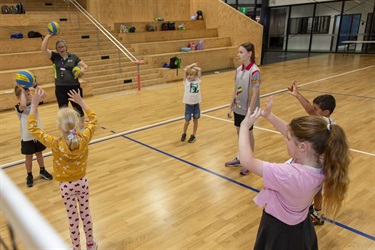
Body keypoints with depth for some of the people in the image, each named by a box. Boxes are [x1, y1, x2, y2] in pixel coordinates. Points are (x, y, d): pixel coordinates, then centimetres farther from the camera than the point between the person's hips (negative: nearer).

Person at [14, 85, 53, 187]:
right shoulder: (18, 107, -17)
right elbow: (23, 105, -41)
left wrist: (35, 86, -25)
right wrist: (22, 91, -33)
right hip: (27, 137, -4)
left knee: (39, 153, 20)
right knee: (29, 157, 11)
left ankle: (42, 171, 39)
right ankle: (29, 176, 27)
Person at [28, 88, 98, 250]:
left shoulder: (55, 144, -27)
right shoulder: (84, 139, -22)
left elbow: (32, 128, -16)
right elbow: (93, 120, -5)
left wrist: (34, 104, -17)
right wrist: (81, 102, -4)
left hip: (66, 186, -2)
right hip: (82, 182, 2)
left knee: (73, 218, 15)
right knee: (85, 213, 20)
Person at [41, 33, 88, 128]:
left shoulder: (73, 57, 2)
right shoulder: (55, 57, 4)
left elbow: (85, 65, 2)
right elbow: (43, 49, -8)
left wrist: (83, 68, -20)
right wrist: (48, 36, -10)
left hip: (74, 87, -1)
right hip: (60, 88, 2)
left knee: (78, 108, 9)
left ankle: (82, 127, 27)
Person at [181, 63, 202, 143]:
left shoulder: (197, 80, 1)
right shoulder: (186, 81, -3)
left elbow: (199, 69, 1)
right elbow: (185, 70, -9)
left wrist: (194, 67, 11)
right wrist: (192, 65, 2)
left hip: (196, 104, 2)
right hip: (188, 104, -2)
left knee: (195, 120, 12)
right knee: (187, 121, 4)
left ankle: (193, 135, 26)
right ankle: (184, 134, 29)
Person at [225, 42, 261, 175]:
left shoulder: (254, 71, -18)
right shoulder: (239, 70, 3)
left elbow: (255, 94, -19)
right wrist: (231, 106, 10)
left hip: (248, 110, -6)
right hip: (238, 108, 7)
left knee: (248, 134, 7)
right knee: (239, 133, 17)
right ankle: (240, 158, 35)